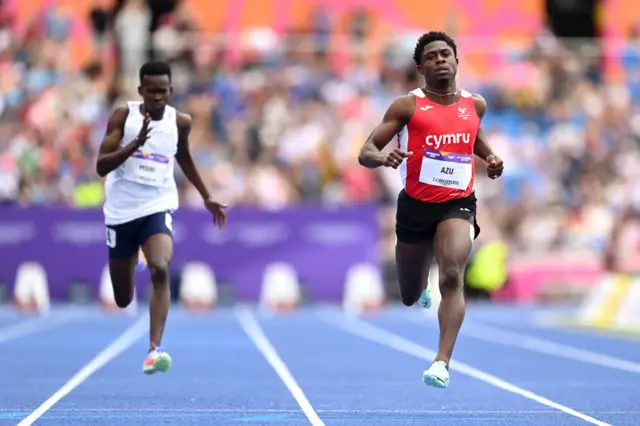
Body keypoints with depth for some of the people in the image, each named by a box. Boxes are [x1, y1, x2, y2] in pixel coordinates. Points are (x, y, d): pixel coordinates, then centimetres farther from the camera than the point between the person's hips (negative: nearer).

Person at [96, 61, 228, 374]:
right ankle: (132, 262, 50)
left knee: (160, 271, -30)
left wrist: (206, 198, 26)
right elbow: (101, 166, -14)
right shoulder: (123, 116, -7)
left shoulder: (180, 122, 1)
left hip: (157, 208, 0)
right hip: (122, 211, 0)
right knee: (123, 301, 11)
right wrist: (136, 143, -28)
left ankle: (155, 350, -32)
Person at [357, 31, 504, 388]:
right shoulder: (407, 106, -6)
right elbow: (366, 154, -9)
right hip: (415, 205, 0)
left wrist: (490, 158, 8)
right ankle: (422, 286, 55)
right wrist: (383, 157, -32)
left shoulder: (475, 104, 5)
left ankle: (443, 362, -30)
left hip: (458, 204, 0)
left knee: (452, 278, -27)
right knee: (410, 298, 16)